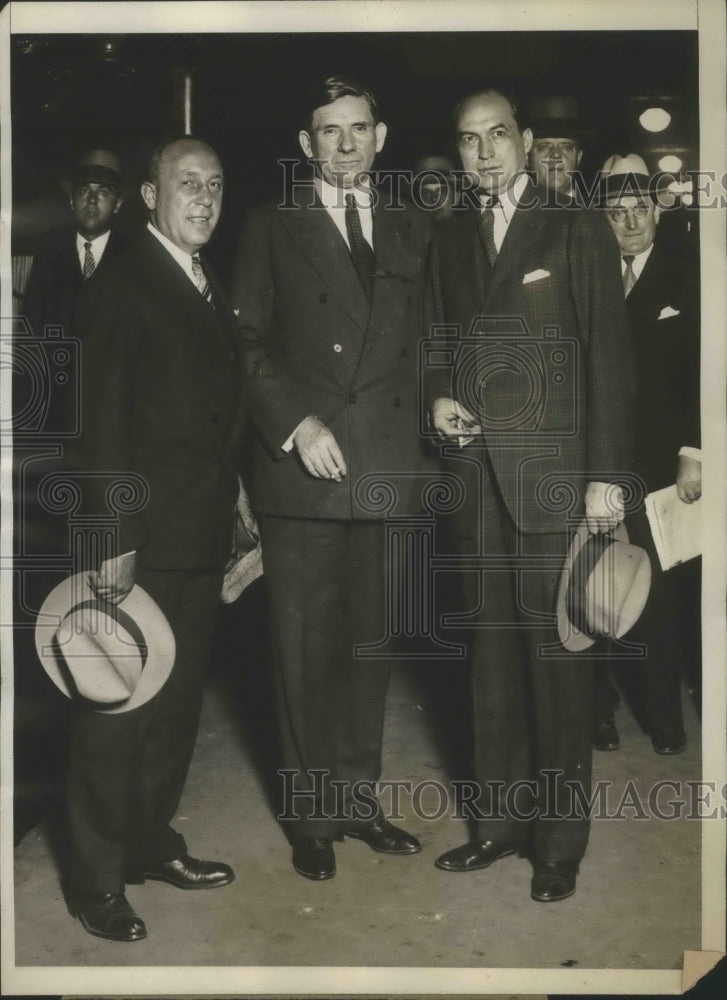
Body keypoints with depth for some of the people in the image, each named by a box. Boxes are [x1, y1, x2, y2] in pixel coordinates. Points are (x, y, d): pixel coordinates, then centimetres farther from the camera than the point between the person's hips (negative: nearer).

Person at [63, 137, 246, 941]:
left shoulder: (209, 288, 15)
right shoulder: (122, 286, -9)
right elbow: (103, 425, -15)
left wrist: (231, 507, 13)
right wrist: (113, 538, -19)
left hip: (202, 539, 8)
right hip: (145, 539, -8)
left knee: (177, 701, 17)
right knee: (118, 707, 2)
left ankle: (150, 844, 33)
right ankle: (96, 879, 16)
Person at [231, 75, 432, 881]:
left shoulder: (411, 231, 16)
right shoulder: (271, 230, 6)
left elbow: (423, 340, 17)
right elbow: (246, 343, -1)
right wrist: (295, 423, -12)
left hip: (388, 466, 3)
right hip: (302, 466, -3)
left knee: (370, 640, 10)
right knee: (305, 646, 3)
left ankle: (358, 796, 25)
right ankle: (311, 813, 17)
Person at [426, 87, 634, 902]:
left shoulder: (574, 229, 1)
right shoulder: (450, 243, 15)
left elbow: (608, 354, -4)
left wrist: (606, 474, -11)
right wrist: (437, 398, 0)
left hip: (551, 468, -4)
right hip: (473, 468, 5)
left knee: (553, 649, -1)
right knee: (491, 646, 9)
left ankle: (560, 838, 12)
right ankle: (501, 818, 22)